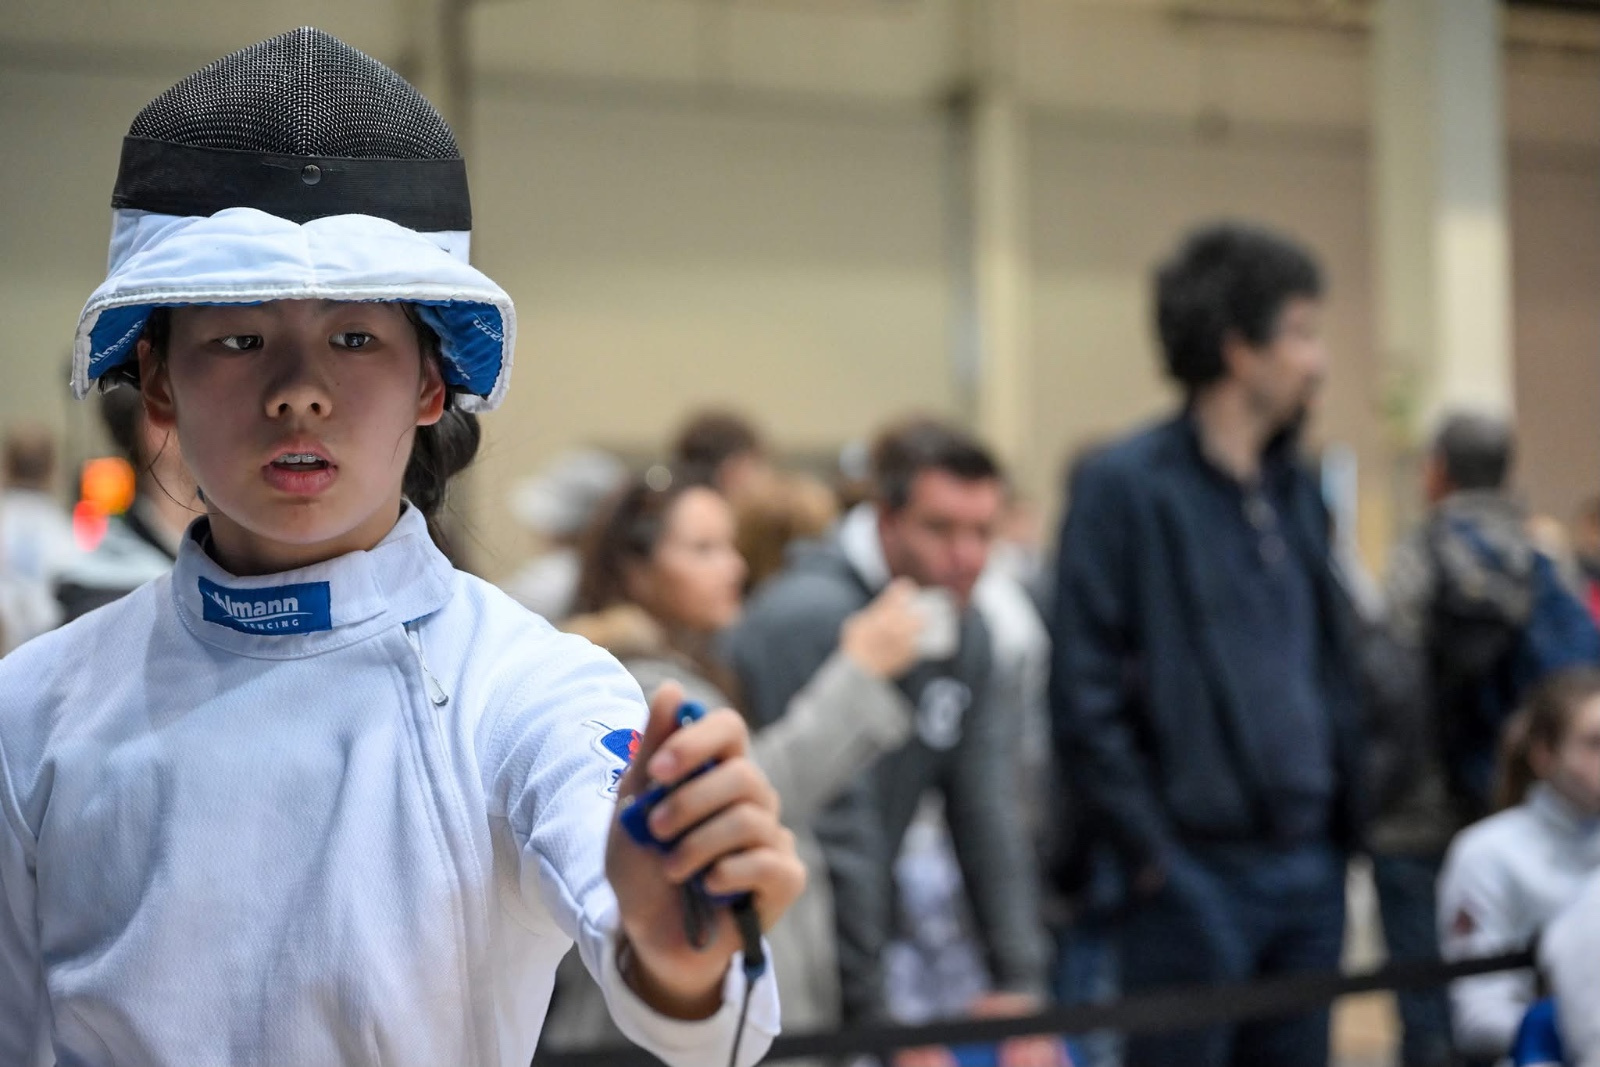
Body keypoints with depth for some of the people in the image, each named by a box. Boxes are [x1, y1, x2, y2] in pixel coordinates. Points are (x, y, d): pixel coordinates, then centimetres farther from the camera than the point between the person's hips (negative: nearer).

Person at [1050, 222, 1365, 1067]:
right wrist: (1150, 853, -15)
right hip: (1197, 874, -7)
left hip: (1310, 869, 7)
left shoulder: (1296, 490, 15)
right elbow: (1084, 695, -13)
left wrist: (1344, 821, 11)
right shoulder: (1125, 485, -9)